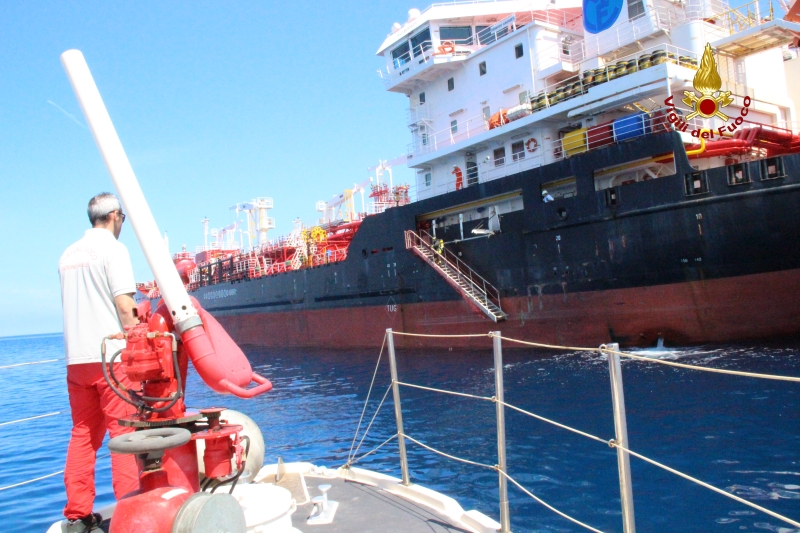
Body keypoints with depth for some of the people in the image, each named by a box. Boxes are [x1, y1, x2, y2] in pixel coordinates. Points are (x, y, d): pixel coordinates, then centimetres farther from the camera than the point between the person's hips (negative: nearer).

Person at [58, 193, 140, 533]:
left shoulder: (68, 254, 16)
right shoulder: (112, 248, -6)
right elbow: (124, 306, -14)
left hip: (76, 358, 7)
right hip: (111, 355, -7)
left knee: (83, 435, 11)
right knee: (124, 433, -3)